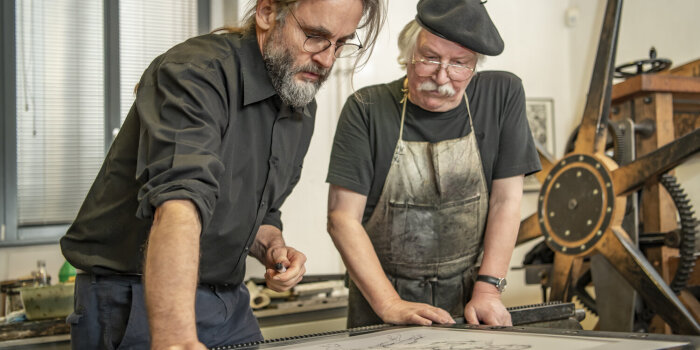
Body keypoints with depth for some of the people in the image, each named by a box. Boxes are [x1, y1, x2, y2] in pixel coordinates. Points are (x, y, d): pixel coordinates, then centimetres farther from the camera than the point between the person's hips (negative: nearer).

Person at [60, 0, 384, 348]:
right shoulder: (195, 72, -21)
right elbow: (178, 202, -37)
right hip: (137, 303, -7)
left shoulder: (302, 110, 6)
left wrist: (269, 248, -4)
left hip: (229, 304, 7)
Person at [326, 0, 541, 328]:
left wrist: (487, 289, -8)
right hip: (379, 296, -1)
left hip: (466, 297, 1)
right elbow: (343, 217, -10)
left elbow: (506, 199, 0)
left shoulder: (503, 95, -3)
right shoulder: (367, 109, -8)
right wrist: (390, 306, -18)